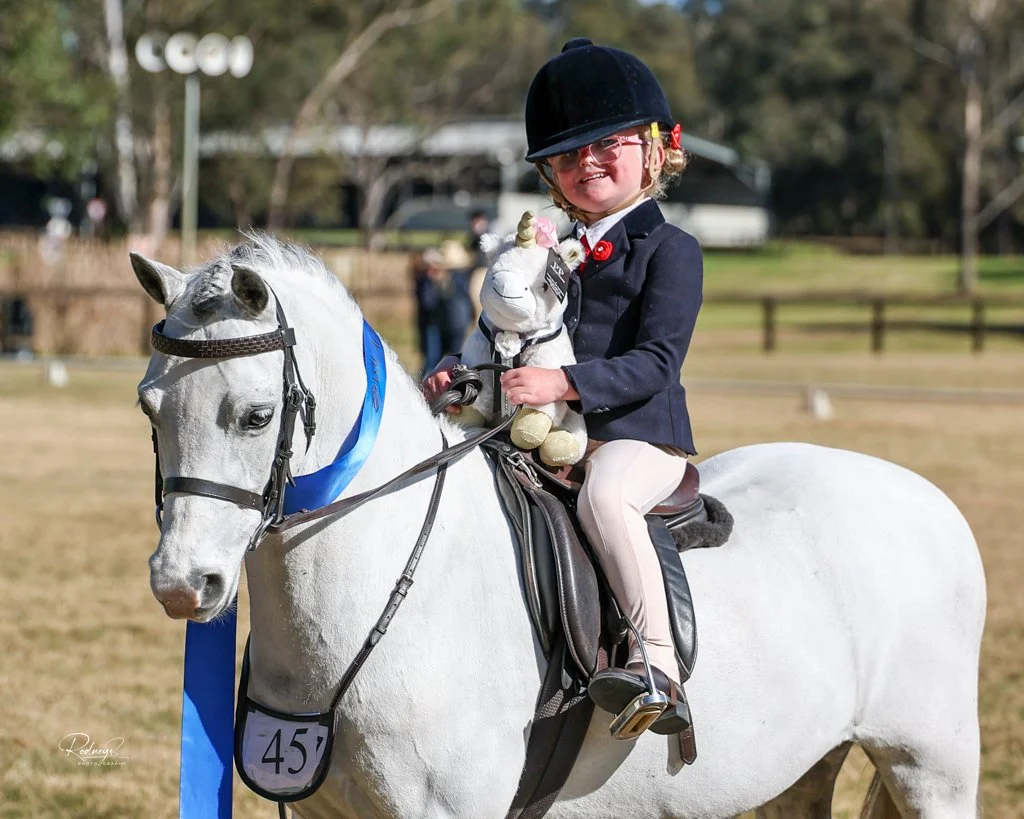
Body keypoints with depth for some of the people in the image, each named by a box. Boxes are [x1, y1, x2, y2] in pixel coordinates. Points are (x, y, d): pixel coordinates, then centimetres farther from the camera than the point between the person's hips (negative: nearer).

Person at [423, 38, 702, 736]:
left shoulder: (669, 251, -1)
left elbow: (655, 362, -13)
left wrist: (566, 383, -27)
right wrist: (458, 373, 2)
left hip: (638, 435, -7)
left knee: (604, 494, -38)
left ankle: (659, 661, -38)